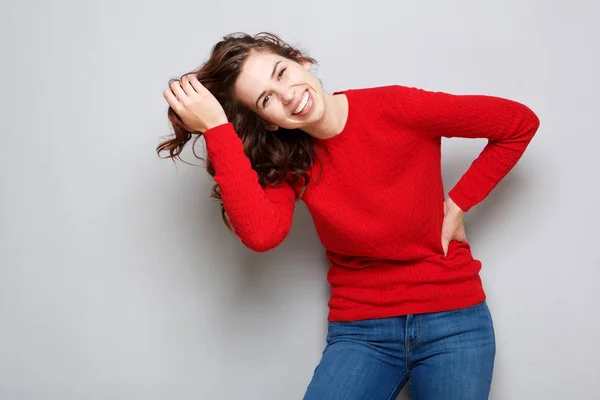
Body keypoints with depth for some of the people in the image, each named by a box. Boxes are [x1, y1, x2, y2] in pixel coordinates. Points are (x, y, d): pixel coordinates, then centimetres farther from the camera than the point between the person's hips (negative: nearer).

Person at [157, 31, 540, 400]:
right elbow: (260, 233, -27)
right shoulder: (289, 160, -5)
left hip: (451, 319, -1)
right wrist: (216, 128, -25)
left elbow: (521, 122, -3)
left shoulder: (396, 108, -12)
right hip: (361, 331, 1)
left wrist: (458, 204, -6)